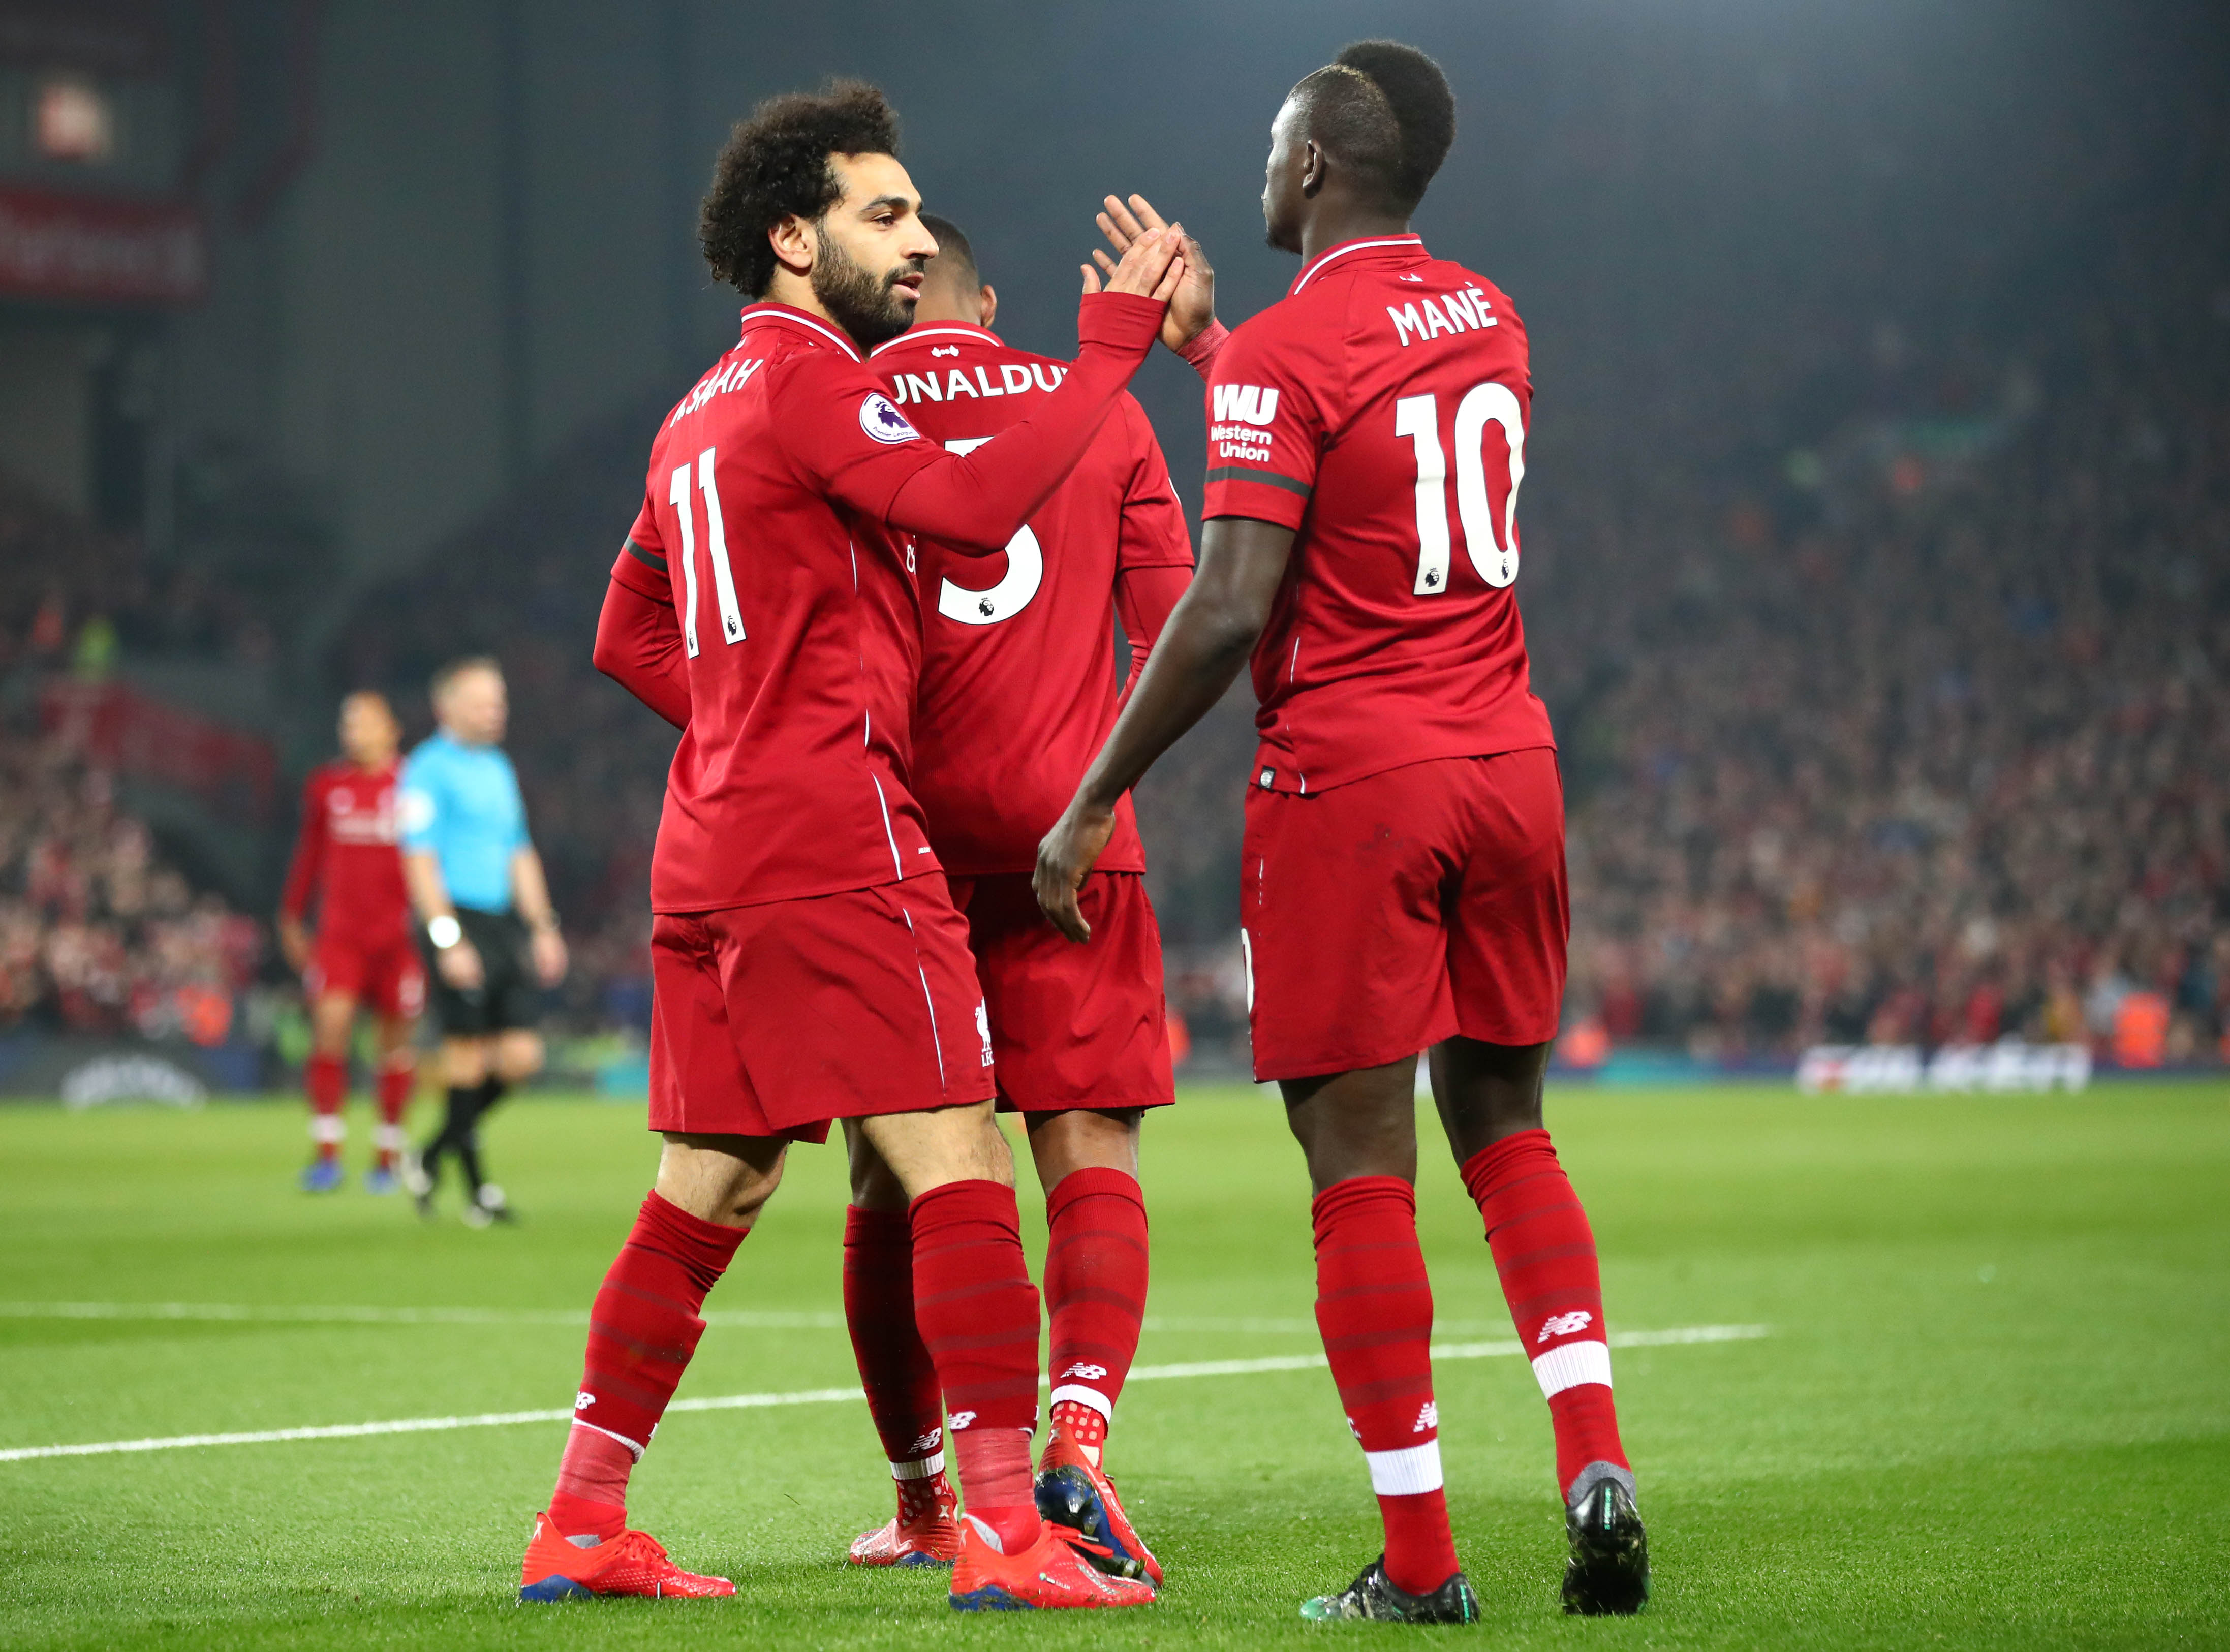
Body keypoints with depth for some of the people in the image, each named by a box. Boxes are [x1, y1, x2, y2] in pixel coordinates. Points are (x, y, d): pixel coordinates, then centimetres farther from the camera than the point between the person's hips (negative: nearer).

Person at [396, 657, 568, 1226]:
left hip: (507, 923, 8)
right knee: (469, 1057, -4)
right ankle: (476, 1188, 7)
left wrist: (543, 929, 17)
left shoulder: (500, 769, 19)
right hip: (458, 923, -8)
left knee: (521, 1056, 0)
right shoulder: (428, 769, -6)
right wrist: (448, 940, -19)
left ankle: (433, 1156, 17)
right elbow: (420, 861, -12)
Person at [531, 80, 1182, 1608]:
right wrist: (1116, 341, -18)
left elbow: (632, 638, 27)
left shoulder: (702, 411, 21)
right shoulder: (807, 374, -8)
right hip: (835, 839, -10)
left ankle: (581, 1526, 15)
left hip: (711, 844, 10)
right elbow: (978, 505, -22)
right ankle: (1006, 1531, -13)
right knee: (961, 1172, -9)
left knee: (706, 1196, 13)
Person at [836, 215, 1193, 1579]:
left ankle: (928, 1498, 13)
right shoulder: (1096, 409, 8)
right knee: (1091, 1150, 1)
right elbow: (1174, 626, 6)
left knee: (895, 1178, 8)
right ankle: (1079, 1437, -19)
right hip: (1066, 832, 0)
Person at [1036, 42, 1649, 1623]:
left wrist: (1093, 805, -10)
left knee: (1361, 1161, -1)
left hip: (1350, 779, -6)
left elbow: (1231, 609, -17)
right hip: (1509, 765, 6)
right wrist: (1205, 335, 35)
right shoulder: (1490, 320, 11)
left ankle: (1420, 1561, -1)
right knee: (1505, 1130, 15)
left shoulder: (1285, 354, -11)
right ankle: (1596, 1461, -2)